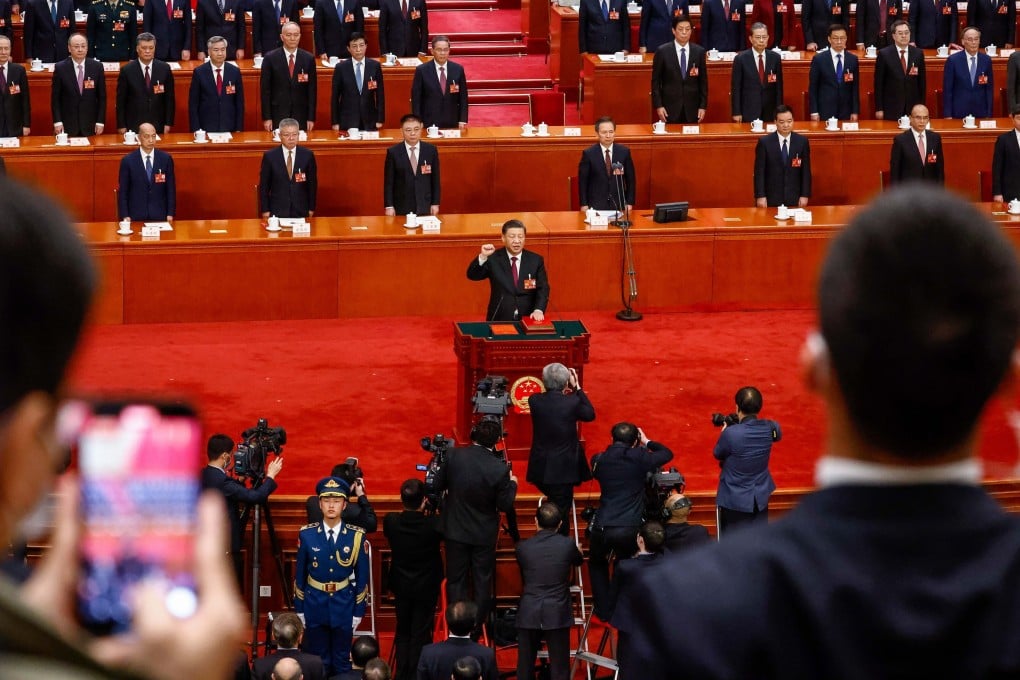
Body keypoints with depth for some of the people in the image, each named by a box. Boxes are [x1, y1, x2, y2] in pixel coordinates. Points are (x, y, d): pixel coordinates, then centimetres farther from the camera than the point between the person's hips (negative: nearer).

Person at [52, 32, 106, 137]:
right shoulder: (60, 68, -2)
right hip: (67, 125, -1)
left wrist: (100, 122, 0)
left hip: (90, 126, 1)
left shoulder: (97, 67, 2)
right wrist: (57, 122, -6)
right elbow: (55, 98, 0)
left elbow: (102, 97, 5)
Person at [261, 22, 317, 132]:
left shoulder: (309, 59, 4)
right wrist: (266, 118, -4)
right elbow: (265, 90, 0)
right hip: (278, 115, -1)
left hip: (301, 115, 1)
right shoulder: (270, 58, 0)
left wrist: (311, 118, 1)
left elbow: (312, 90, 5)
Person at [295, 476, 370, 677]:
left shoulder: (356, 536, -6)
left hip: (344, 608, 0)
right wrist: (299, 610, 3)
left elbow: (362, 576, 0)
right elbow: (300, 574, 2)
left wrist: (358, 612, 1)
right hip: (315, 606, 0)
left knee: (342, 662, 9)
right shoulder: (307, 535, -5)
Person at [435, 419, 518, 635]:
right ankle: (477, 627, 21)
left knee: (456, 580, 13)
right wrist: (512, 484, 5)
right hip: (484, 534, -1)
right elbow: (505, 505, -12)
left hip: (456, 529, 1)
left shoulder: (454, 456, -15)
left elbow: (438, 484, -3)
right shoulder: (500, 469, -21)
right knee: (482, 582, 14)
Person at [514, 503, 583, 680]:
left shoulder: (523, 547, -3)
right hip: (557, 615, -1)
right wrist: (577, 551, 43)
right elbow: (579, 561, 17)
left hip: (528, 615, 1)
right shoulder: (567, 545, -5)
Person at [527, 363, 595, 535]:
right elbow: (590, 415, 6)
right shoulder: (572, 402, -15)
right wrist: (577, 387, 8)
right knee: (561, 513, 5)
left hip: (540, 469, 3)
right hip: (564, 469, -3)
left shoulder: (534, 401, -7)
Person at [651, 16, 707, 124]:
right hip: (670, 107, -2)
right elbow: (656, 81, 0)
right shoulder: (662, 51, -3)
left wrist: (703, 106, 3)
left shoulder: (699, 51, 3)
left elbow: (703, 81, 7)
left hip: (692, 108, 2)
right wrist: (658, 106, -6)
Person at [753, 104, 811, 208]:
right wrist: (760, 196, -9)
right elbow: (759, 172, -3)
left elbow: (806, 171, 5)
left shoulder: (802, 141, 3)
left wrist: (805, 195, -1)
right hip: (771, 199, -1)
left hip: (794, 199, 2)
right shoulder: (764, 142, -3)